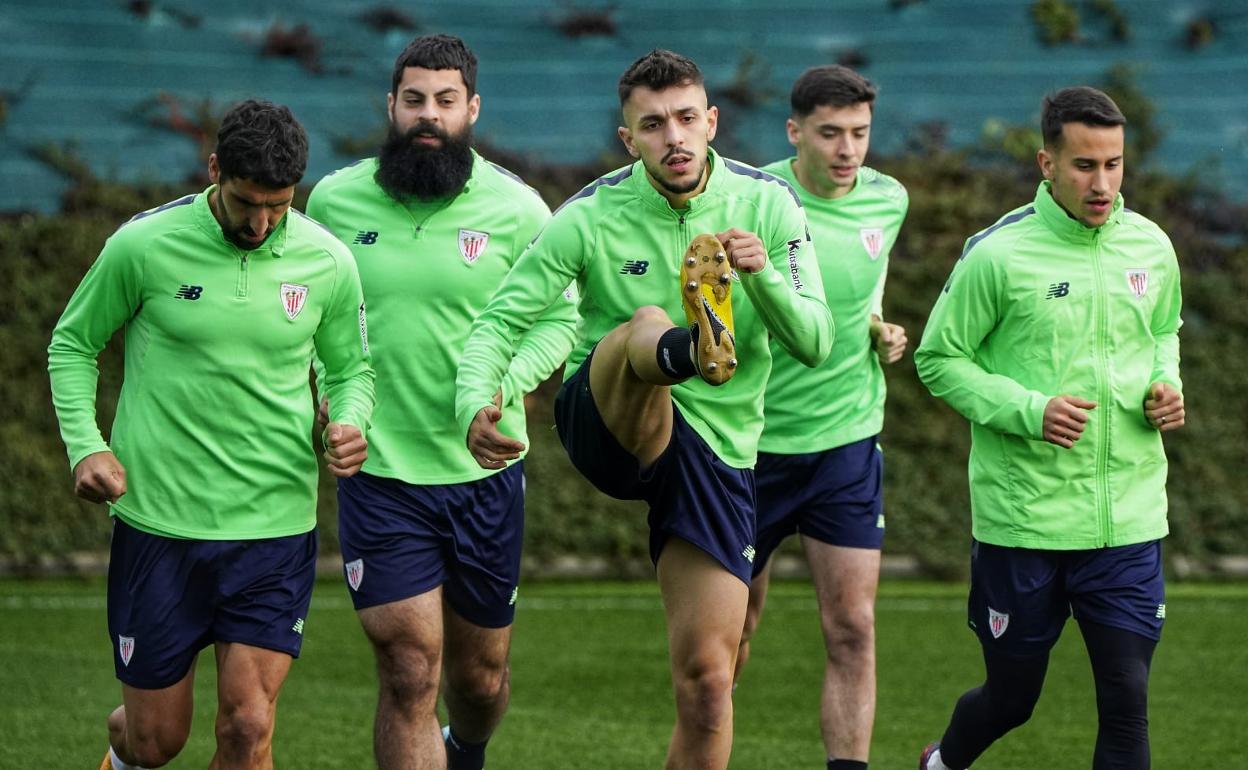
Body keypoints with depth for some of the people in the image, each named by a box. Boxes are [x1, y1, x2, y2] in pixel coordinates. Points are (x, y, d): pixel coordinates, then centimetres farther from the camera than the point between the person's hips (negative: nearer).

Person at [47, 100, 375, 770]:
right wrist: (85, 446, -7)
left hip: (276, 524, 1)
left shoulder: (328, 263, -1)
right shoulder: (144, 245, -7)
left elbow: (351, 368, 14)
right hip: (157, 520, -1)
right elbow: (73, 344, 7)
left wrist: (349, 425, -8)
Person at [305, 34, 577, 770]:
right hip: (379, 470, -1)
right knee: (409, 672, -11)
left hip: (484, 470, 1)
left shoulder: (517, 208, -4)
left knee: (481, 671, 15)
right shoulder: (335, 200, 0)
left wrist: (505, 384, -17)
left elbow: (558, 319, 1)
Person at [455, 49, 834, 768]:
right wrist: (474, 404, -25)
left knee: (708, 681, -5)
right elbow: (503, 318, -5)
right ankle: (696, 348, -73)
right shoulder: (591, 217, -7)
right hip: (604, 426, -2)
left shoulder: (768, 204, -2)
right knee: (648, 324, -35)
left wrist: (763, 274, -25)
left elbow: (816, 344, -5)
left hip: (716, 452, 2)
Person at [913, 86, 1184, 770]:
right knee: (1011, 697, 11)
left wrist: (1166, 385, 0)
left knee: (1126, 702, -3)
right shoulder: (998, 254, -10)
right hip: (1022, 517, -3)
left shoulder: (1150, 247, 4)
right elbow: (938, 358, -5)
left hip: (1128, 520, 3)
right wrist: (1028, 411, -18)